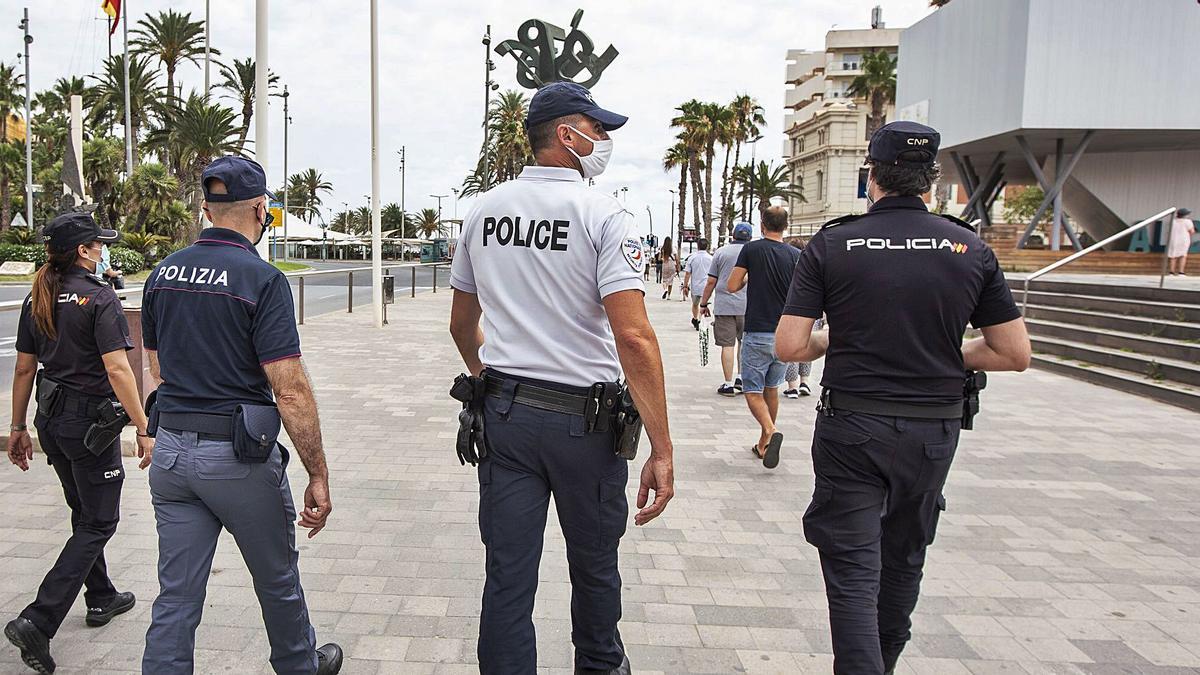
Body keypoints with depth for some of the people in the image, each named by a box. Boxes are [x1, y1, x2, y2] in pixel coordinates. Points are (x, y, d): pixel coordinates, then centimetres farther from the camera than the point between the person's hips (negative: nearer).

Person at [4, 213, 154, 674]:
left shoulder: (37, 300, 7)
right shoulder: (98, 297, -15)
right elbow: (117, 369, -22)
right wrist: (144, 429, -22)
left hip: (51, 419, 8)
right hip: (90, 419, -8)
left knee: (84, 513, 22)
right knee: (99, 522, 3)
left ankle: (101, 599, 36)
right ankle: (38, 621, -5)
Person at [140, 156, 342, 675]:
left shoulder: (162, 273, 5)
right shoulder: (262, 278, -16)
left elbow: (158, 366, 16)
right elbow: (290, 391, -19)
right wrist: (318, 476, -14)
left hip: (171, 451, 5)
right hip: (239, 456, -5)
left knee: (176, 596, 11)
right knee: (277, 580, 18)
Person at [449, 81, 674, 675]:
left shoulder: (482, 212, 5)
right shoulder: (602, 215, -12)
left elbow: (461, 324, 15)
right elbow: (634, 336, -21)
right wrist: (662, 451, -19)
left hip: (503, 414, 4)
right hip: (583, 420, -4)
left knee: (508, 576, 8)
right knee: (594, 564, 19)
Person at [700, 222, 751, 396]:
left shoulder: (721, 252, 2)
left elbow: (711, 282, 1)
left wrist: (704, 304, 10)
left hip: (724, 306, -1)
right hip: (747, 306, 1)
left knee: (727, 345, 1)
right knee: (744, 343, 17)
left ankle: (728, 384, 3)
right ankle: (741, 378, 14)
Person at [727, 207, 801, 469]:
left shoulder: (751, 249, -6)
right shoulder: (796, 255, 2)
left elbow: (732, 286, -5)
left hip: (758, 334, -4)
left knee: (753, 391, 2)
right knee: (772, 389, 18)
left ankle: (770, 432, -23)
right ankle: (763, 444, 25)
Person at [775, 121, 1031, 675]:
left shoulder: (832, 243, -7)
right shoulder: (970, 248, -1)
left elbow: (789, 346, -12)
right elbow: (1016, 354, 0)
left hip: (851, 428, -3)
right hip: (935, 430, 4)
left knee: (852, 571, 3)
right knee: (902, 563, 22)